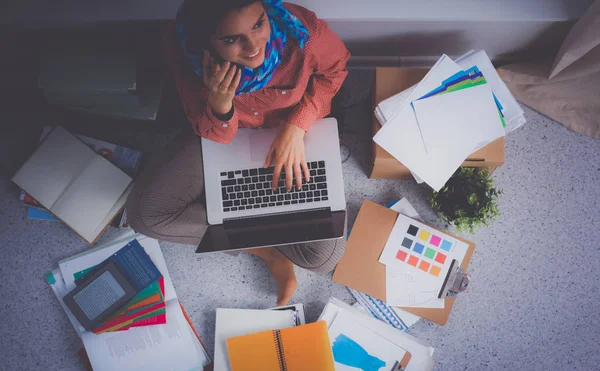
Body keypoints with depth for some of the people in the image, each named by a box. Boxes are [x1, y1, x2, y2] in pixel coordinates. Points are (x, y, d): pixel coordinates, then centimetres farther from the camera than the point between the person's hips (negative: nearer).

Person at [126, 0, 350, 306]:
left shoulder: (300, 29, -34)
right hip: (225, 135, 2)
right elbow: (215, 135, -17)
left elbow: (334, 68, -9)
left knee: (324, 257, -16)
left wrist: (297, 125, -24)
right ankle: (264, 246, -4)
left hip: (293, 134, -1)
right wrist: (219, 101, -41)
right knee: (144, 214, -15)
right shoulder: (182, 46, -28)